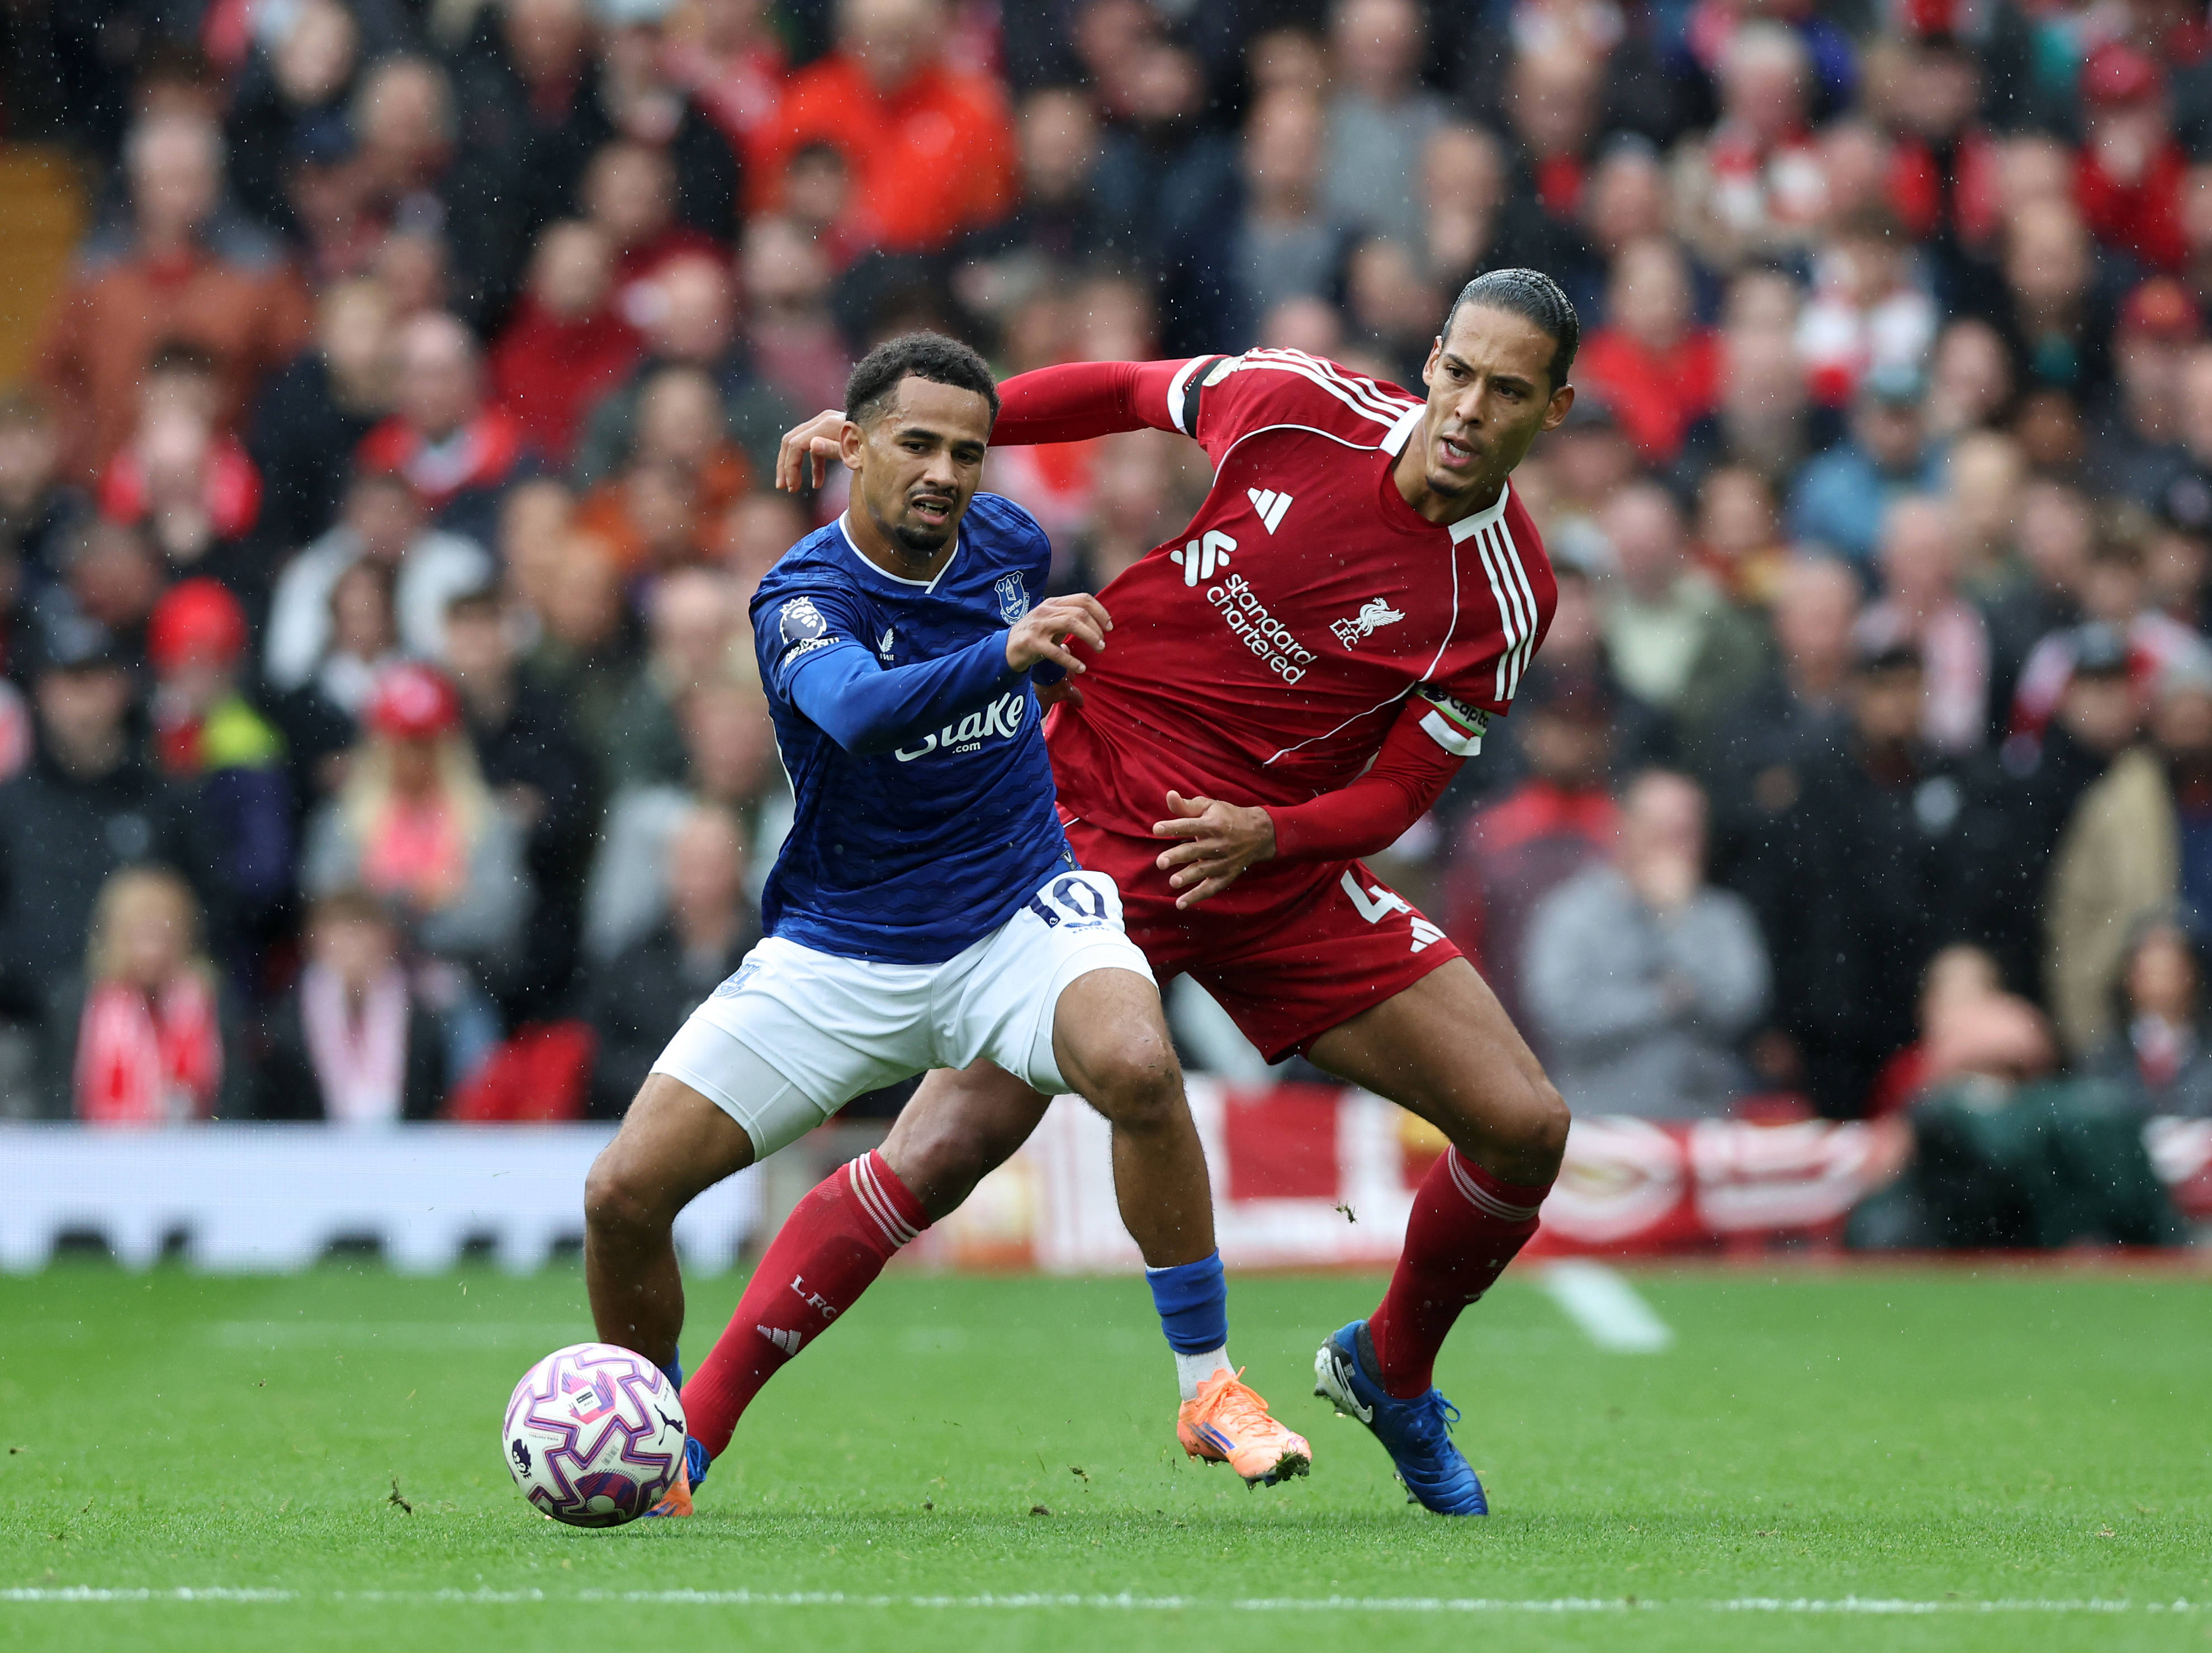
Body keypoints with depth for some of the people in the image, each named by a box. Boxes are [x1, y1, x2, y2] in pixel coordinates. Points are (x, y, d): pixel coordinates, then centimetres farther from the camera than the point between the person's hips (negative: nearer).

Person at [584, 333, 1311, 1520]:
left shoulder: (1013, 545, -1)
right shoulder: (803, 598, -17)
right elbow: (857, 709, -42)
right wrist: (1003, 655, -56)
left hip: (1019, 915, 2)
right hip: (836, 956, -2)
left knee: (1137, 1065, -32)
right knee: (624, 1192, -11)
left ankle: (1208, 1387, -18)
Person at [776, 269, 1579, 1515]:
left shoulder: (1507, 599, -9)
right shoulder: (1300, 405, -11)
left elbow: (1396, 795, -5)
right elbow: (1125, 391, 7)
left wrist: (1266, 836, -25)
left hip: (1280, 865, 3)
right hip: (1099, 820, -3)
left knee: (1525, 1129, -5)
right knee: (952, 1144, -19)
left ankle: (1393, 1371, 24)